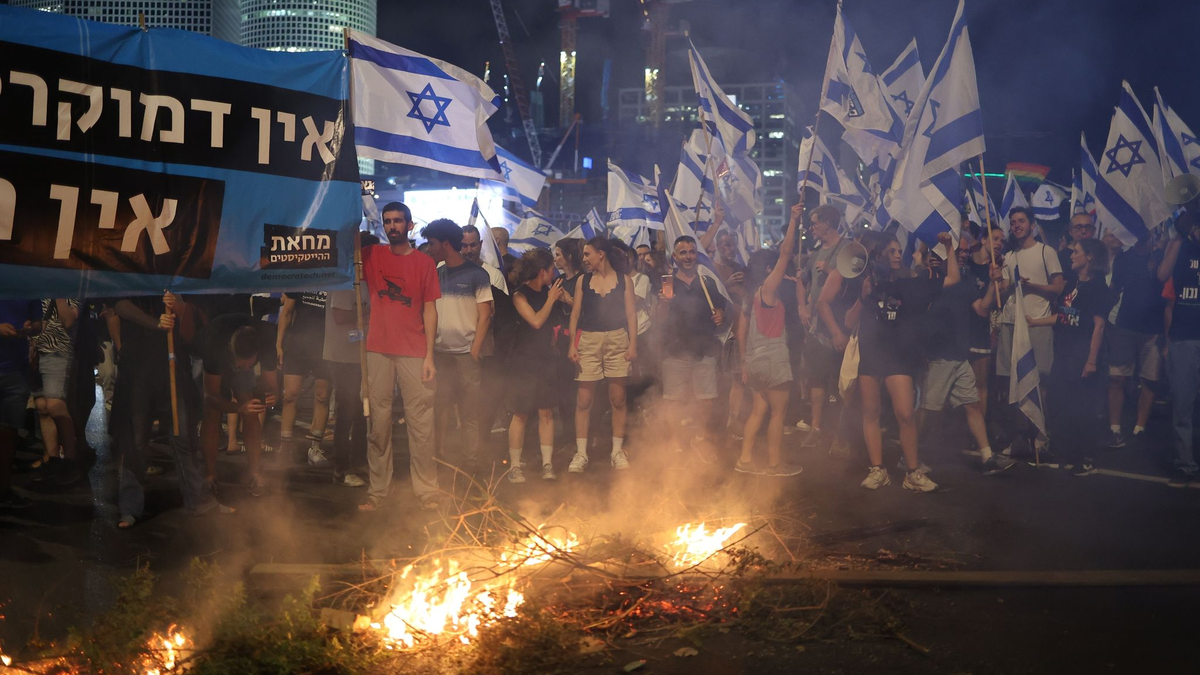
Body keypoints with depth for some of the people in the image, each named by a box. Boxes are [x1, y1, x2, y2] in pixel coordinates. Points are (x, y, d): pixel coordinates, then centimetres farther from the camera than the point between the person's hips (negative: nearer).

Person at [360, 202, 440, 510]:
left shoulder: (425, 262, 5)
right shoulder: (371, 255, 8)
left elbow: (430, 310, 4)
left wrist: (430, 355, -2)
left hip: (414, 354, -1)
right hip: (378, 351, 1)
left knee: (421, 422, -2)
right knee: (378, 421, 3)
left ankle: (427, 488, 5)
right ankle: (377, 489, 9)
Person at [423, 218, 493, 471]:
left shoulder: (476, 274, 0)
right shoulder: (436, 273, 12)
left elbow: (485, 316, -3)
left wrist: (475, 351, -10)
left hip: (466, 354, -4)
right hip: (439, 353, 4)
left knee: (469, 415, -1)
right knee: (439, 411, 4)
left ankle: (470, 464, 5)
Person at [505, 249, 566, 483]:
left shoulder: (548, 291, 7)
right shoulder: (520, 295, -10)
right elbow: (536, 321, -20)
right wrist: (551, 299, -13)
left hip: (545, 358, 5)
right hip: (523, 360, -5)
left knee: (546, 412, 3)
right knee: (521, 414, -1)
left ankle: (547, 465, 7)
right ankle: (515, 466, 8)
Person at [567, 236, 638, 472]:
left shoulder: (623, 280, 4)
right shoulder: (583, 280, 8)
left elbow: (631, 314, 2)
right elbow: (575, 313, 5)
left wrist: (633, 344, -6)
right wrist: (572, 345, -4)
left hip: (617, 340, -1)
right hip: (588, 341, 1)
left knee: (618, 399, 3)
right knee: (583, 400, -1)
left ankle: (617, 451, 13)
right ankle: (581, 453, 4)